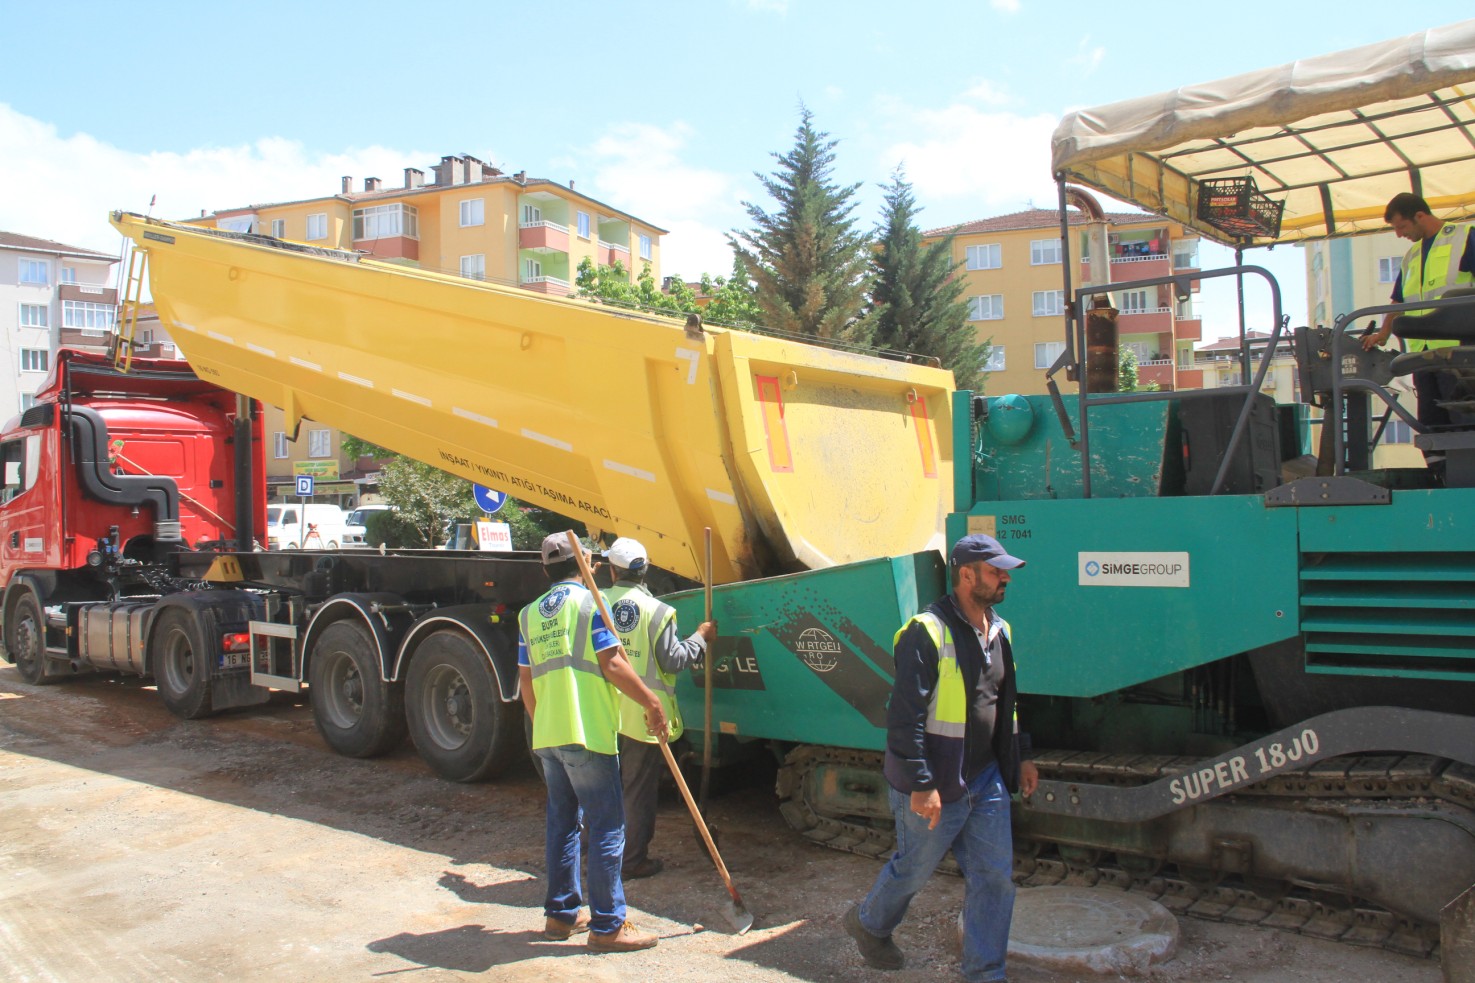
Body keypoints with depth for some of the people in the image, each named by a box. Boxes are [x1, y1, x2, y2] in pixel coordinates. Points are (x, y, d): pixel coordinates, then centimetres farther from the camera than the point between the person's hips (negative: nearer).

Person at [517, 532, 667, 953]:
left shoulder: (529, 614, 12)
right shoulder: (589, 603, -6)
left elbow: (526, 681, 14)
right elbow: (612, 664, -13)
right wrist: (651, 703, -7)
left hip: (547, 735, 7)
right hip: (587, 733, -7)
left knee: (561, 823, 16)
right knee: (607, 827, -1)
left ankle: (561, 913, 24)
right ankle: (607, 925, 2)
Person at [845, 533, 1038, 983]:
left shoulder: (998, 630, 7)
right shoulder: (927, 632, -20)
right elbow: (905, 715, -22)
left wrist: (1020, 756, 19)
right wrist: (921, 784, -23)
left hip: (986, 780, 7)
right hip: (937, 787, -7)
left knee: (995, 876, 8)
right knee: (914, 869, 12)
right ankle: (868, 924, 40)